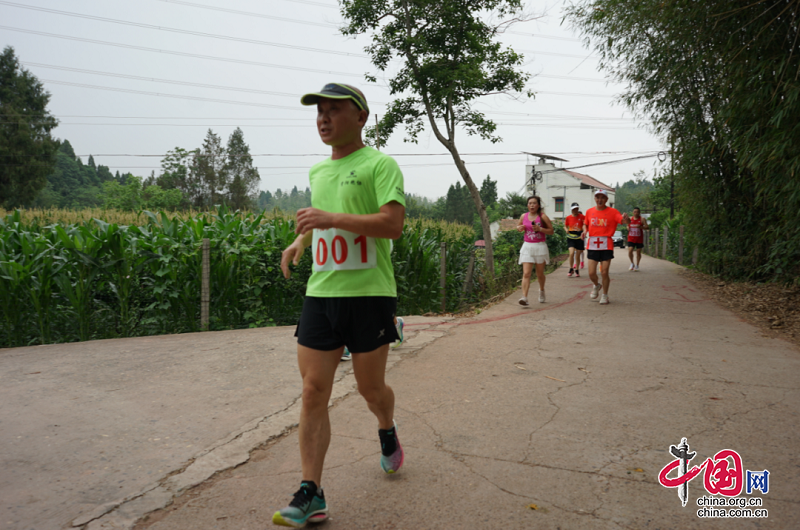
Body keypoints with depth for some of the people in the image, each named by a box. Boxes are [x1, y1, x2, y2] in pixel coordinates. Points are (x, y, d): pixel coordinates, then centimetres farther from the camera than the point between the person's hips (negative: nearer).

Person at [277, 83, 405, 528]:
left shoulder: (380, 164, -6)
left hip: (369, 295, -5)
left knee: (371, 388, 9)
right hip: (320, 293, 6)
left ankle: (387, 431, 44)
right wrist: (301, 241, 15)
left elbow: (393, 224, -19)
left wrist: (332, 218, -23)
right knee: (314, 391, -2)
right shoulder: (317, 172, 16)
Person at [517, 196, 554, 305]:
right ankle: (524, 297, -17)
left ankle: (541, 290, 40)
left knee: (540, 273, 12)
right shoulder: (524, 216, 5)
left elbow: (551, 231, -2)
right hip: (527, 247, 2)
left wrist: (540, 229, -18)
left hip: (540, 247, -2)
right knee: (526, 273, -11)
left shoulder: (543, 217, -5)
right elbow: (518, 226, 22)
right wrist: (520, 228, -1)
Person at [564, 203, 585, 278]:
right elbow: (565, 226, 14)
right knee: (571, 253, -18)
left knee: (578, 255, 6)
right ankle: (571, 269, 0)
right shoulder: (568, 217, 2)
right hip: (571, 237, 0)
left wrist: (583, 232, -17)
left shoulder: (582, 217, -2)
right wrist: (567, 230, -8)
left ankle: (576, 270, 23)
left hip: (579, 237, 0)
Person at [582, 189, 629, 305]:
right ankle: (596, 286, 33)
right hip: (592, 245, 2)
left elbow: (623, 220, -14)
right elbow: (585, 224, 22)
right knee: (591, 273, -1)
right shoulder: (589, 211, 8)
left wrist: (625, 219, -37)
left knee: (604, 272, -2)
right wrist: (585, 230, 0)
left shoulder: (612, 212, -1)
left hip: (606, 245, -2)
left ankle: (605, 295, 18)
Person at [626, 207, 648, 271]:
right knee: (630, 251, -11)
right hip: (631, 238, 2)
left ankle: (637, 265, 20)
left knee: (638, 252, 4)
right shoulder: (630, 219, 6)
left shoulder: (642, 219, -3)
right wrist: (628, 228, -3)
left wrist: (640, 227, -26)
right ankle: (632, 263, 12)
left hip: (639, 239, -2)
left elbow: (647, 227, -8)